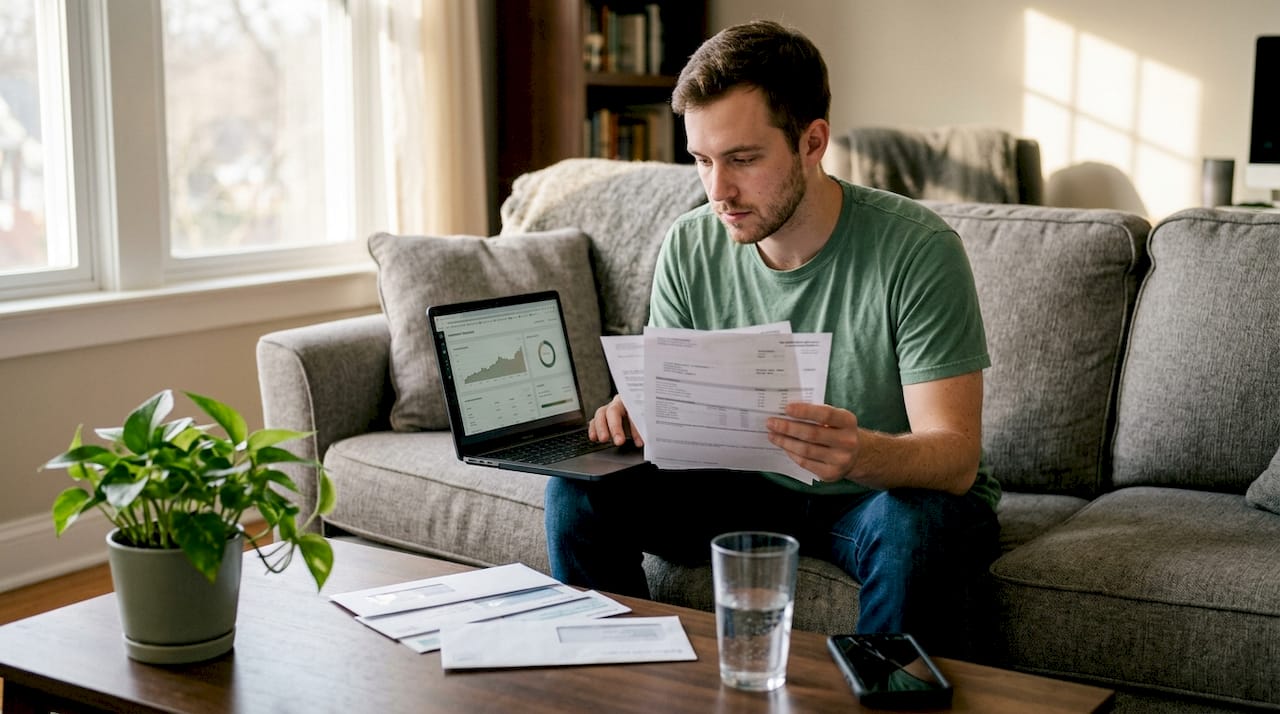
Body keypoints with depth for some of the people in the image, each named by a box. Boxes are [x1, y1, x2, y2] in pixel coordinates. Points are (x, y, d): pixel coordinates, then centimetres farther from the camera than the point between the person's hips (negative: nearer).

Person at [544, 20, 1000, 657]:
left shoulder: (918, 250, -22)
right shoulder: (690, 247, -7)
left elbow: (956, 457, -25)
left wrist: (862, 454, -48)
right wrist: (633, 414, -25)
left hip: (889, 492, -4)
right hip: (752, 487, 4)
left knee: (917, 529, -38)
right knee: (578, 492, -13)